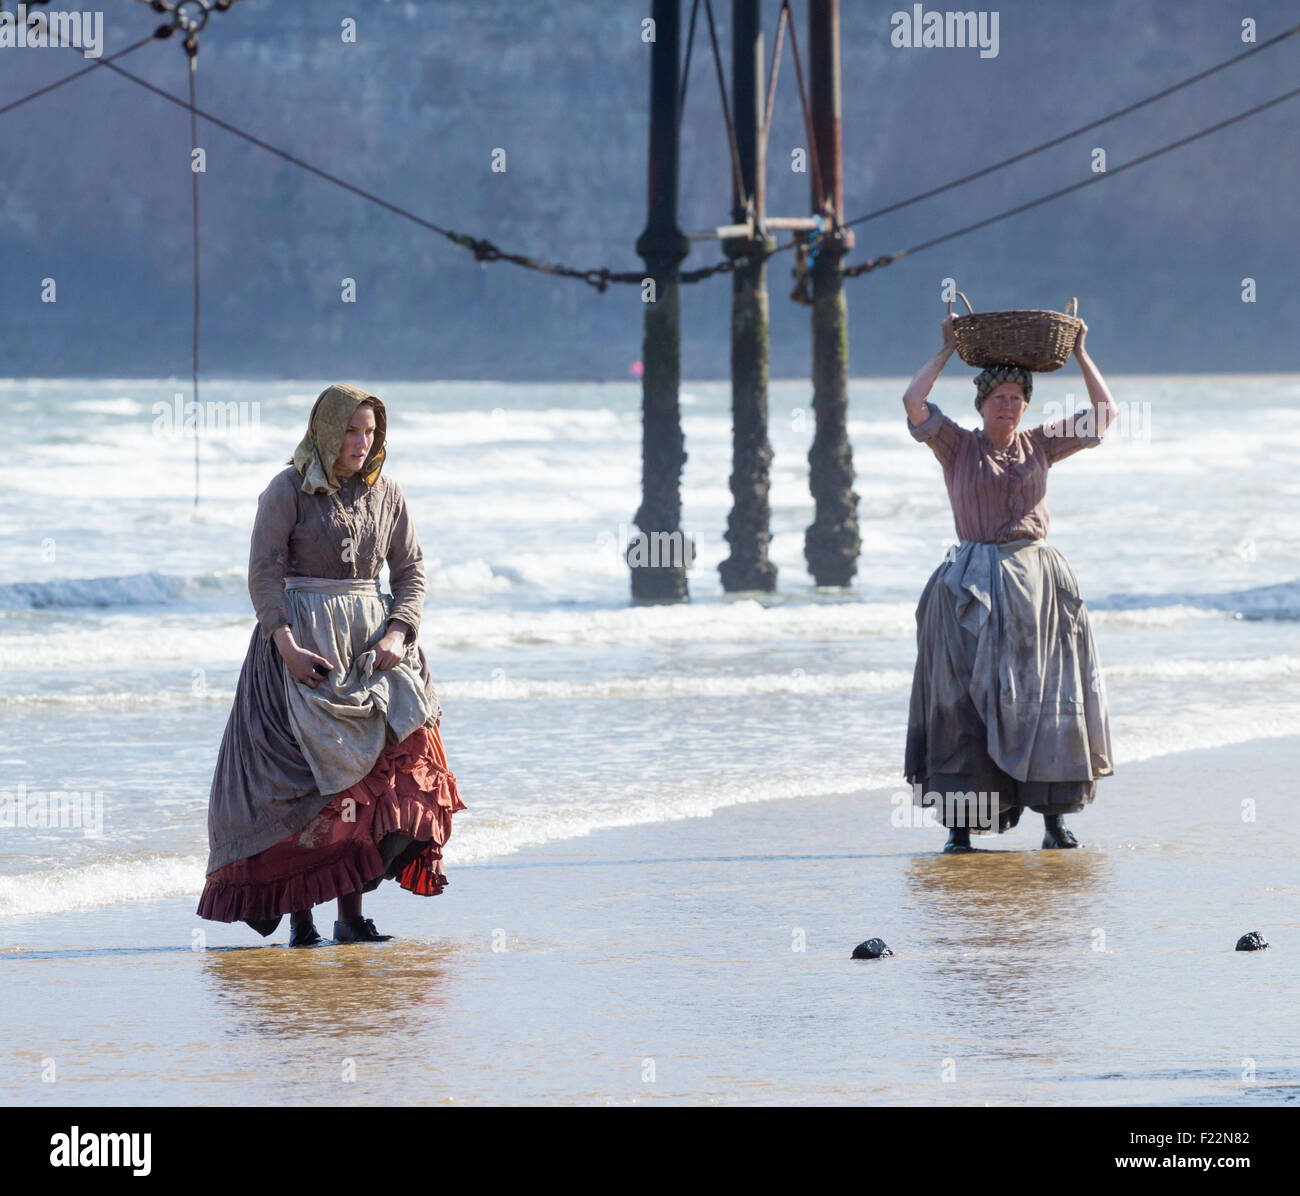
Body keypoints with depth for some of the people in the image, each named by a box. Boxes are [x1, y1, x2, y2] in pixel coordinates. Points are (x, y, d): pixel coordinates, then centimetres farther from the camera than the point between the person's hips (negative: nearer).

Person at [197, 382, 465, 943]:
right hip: (301, 640, -4)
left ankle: (351, 910, -8)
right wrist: (286, 644, -18)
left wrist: (398, 634, -6)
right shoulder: (288, 490, -2)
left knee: (396, 766, -10)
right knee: (303, 773, -10)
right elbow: (265, 571, -7)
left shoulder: (385, 493, 10)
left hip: (370, 639, 4)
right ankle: (298, 913, -5)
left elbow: (410, 571, 12)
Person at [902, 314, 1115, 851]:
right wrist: (947, 349, -2)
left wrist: (1080, 353, 11)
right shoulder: (957, 446, 3)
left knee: (1045, 698, 0)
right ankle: (960, 821, -5)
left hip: (1037, 582, 3)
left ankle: (1055, 817, 3)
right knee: (968, 699, -6)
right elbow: (913, 402, -11)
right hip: (974, 583, -3)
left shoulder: (1039, 445, 11)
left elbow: (1103, 412, 14)